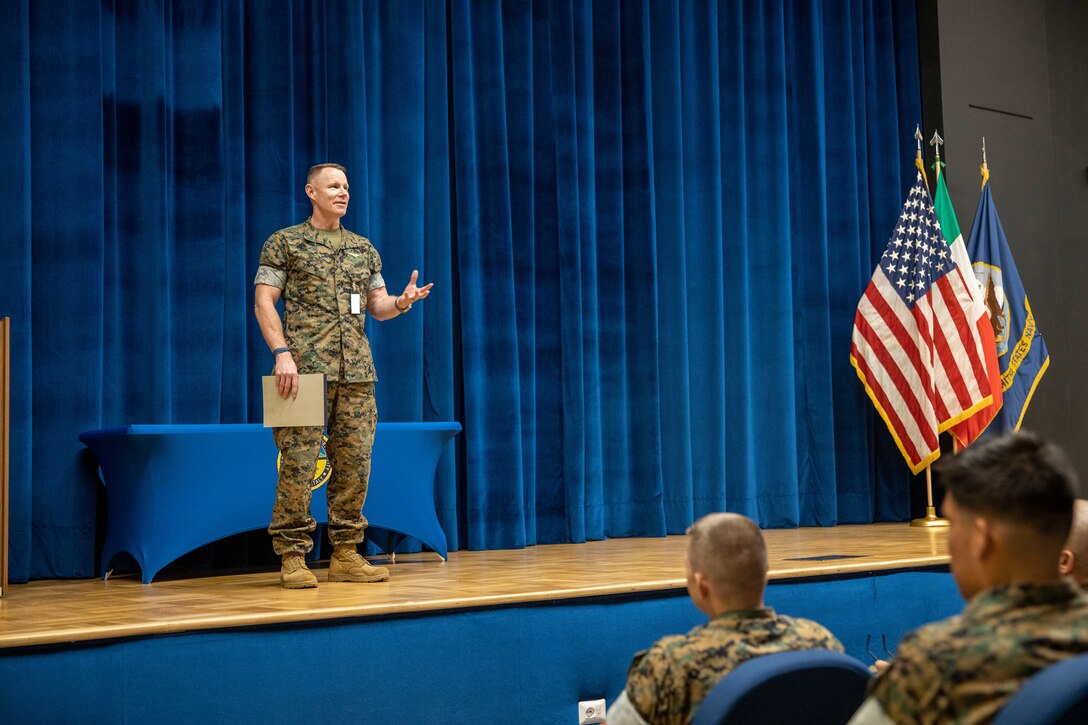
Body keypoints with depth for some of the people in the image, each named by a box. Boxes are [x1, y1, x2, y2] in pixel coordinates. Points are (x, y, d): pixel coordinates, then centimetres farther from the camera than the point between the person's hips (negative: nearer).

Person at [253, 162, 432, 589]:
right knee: (298, 463, -8)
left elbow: (377, 306, 19)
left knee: (355, 463, 4)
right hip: (305, 368, -5)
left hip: (357, 373, 5)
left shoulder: (364, 248, 19)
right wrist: (282, 353, -13)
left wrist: (402, 302, -5)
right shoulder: (284, 243, 5)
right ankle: (293, 558, -1)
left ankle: (345, 555, 12)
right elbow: (263, 301, -1)